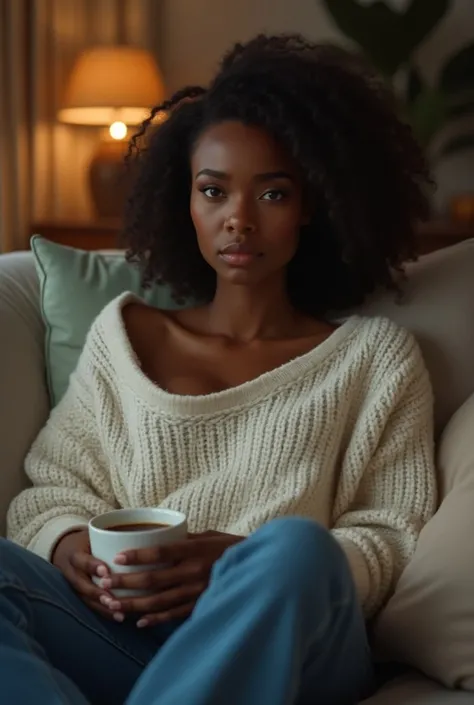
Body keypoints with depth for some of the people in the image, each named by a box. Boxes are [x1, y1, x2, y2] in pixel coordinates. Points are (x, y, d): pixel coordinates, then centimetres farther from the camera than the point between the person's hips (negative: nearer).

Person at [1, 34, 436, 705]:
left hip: (290, 640, -2)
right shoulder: (123, 332, 18)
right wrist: (68, 545, -9)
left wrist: (244, 566, -14)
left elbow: (394, 538, 5)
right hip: (123, 638, 2)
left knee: (293, 548, -36)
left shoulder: (375, 356, 12)